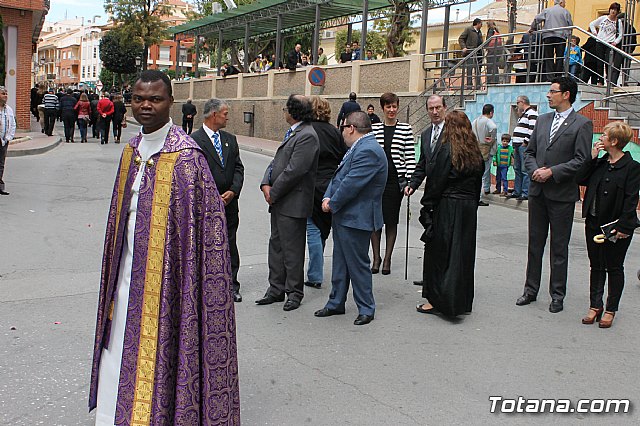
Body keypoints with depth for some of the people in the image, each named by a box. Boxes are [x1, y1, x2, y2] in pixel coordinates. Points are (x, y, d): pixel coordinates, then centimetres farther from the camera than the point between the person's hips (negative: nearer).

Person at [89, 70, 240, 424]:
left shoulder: (185, 155, -15)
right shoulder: (132, 151, 9)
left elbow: (200, 224, -17)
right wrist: (115, 269, 15)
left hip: (162, 274, -7)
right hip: (129, 272, 7)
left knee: (156, 352, 4)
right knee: (123, 355, 16)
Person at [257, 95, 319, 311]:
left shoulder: (306, 136, -16)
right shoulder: (292, 133, 15)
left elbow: (293, 171, -22)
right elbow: (276, 162, 15)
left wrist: (273, 193, -13)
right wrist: (266, 184, 0)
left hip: (293, 204, -10)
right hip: (279, 202, 10)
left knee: (292, 249, 1)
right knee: (276, 246, 16)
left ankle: (295, 293, 14)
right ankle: (276, 289, 27)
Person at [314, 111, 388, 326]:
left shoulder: (368, 151, -20)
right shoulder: (358, 148, 13)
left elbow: (351, 184, -24)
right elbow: (338, 175, 14)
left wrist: (333, 204, -12)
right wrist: (328, 197, -1)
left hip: (356, 219, -10)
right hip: (343, 216, 10)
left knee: (357, 264, 1)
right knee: (340, 263, 18)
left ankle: (366, 309, 15)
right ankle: (336, 304, 30)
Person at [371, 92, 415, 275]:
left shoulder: (406, 129, 1)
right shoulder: (374, 129, 6)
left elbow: (410, 156, 0)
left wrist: (410, 180, -6)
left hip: (396, 179, -1)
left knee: (391, 220, 5)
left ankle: (387, 258, 15)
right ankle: (376, 258, 15)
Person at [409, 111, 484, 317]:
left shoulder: (447, 149, -12)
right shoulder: (475, 152, 8)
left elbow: (435, 181, -13)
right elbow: (477, 183, 11)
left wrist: (426, 207, -6)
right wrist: (472, 205, 16)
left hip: (447, 207, -6)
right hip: (469, 208, 7)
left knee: (440, 253, 2)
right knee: (463, 253, 13)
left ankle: (437, 300, 7)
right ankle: (462, 300, 21)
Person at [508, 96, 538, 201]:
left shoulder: (531, 113, -9)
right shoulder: (523, 114, 22)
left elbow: (533, 129, -20)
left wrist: (526, 141, -19)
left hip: (524, 146, -10)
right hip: (518, 145, 10)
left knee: (525, 170, -9)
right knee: (517, 169, 13)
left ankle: (526, 193, -8)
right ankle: (517, 192, 20)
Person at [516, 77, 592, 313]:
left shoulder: (582, 124, -7)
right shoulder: (542, 120, 12)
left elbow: (581, 160, -13)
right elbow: (529, 152, 14)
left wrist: (551, 172, -17)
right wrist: (534, 170, -5)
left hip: (562, 194, -5)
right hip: (538, 192, 6)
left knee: (559, 247, 4)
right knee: (535, 243, 12)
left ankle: (557, 295, 15)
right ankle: (531, 290, 23)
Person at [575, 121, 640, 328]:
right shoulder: (600, 163, 8)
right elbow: (580, 179, -1)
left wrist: (623, 226, -18)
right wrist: (592, 158, -6)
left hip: (617, 227, -6)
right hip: (594, 223, 6)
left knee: (614, 268, 7)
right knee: (596, 266, 12)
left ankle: (610, 310, 18)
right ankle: (595, 306, 23)